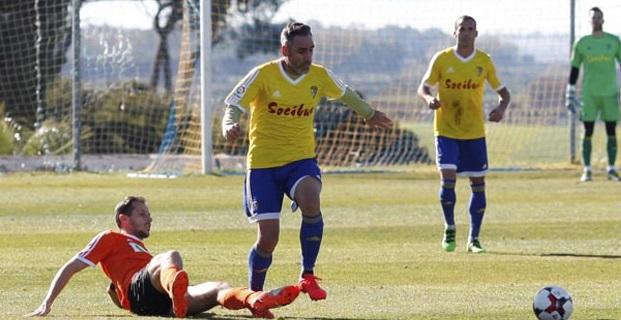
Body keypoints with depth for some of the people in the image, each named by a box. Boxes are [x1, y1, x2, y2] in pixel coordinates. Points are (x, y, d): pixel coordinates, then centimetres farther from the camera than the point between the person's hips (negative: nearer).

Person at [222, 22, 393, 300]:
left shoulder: (319, 76, 1)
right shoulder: (263, 75, -10)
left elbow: (345, 94, 21)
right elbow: (233, 106, -11)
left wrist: (369, 115, 36)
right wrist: (230, 126, -33)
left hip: (301, 159, 2)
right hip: (262, 163, -2)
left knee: (310, 201, -32)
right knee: (268, 237, -7)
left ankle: (308, 276, -19)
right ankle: (253, 294, 19)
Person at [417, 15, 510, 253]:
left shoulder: (484, 61, 1)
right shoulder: (442, 59, -4)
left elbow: (502, 91, 7)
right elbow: (423, 87, 1)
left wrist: (501, 107, -16)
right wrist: (429, 99, -23)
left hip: (475, 133, 2)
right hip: (446, 130, -2)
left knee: (478, 183, 2)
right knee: (447, 178, -15)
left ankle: (474, 239, 12)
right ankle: (449, 229, 7)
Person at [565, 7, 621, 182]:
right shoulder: (581, 43, 4)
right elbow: (574, 69, 8)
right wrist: (570, 95, 5)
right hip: (589, 94, -1)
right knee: (588, 131, -2)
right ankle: (586, 170, 2)